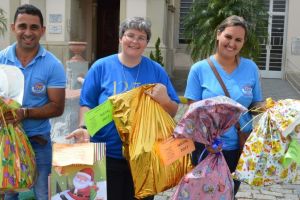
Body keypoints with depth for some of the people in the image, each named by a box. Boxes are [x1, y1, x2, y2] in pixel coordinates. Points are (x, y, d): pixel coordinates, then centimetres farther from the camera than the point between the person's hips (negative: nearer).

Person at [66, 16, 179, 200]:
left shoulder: (156, 70, 3)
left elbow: (173, 112, 5)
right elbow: (87, 105, 0)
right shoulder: (101, 67, -2)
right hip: (108, 155, -1)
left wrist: (164, 100, -16)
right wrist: (84, 128, -18)